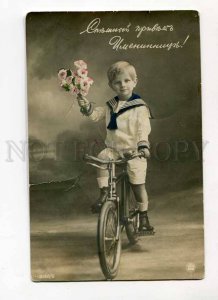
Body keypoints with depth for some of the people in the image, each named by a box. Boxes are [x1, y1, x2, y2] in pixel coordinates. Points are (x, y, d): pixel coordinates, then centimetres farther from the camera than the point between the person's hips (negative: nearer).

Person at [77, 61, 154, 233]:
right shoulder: (110, 106, 12)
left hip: (134, 150, -4)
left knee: (138, 182, -10)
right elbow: (95, 115, 12)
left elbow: (143, 128, -16)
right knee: (101, 158, -26)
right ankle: (104, 193, -12)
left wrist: (143, 145, -31)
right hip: (114, 148, 4)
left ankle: (144, 216, 7)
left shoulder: (139, 107, -5)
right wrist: (87, 106, -7)